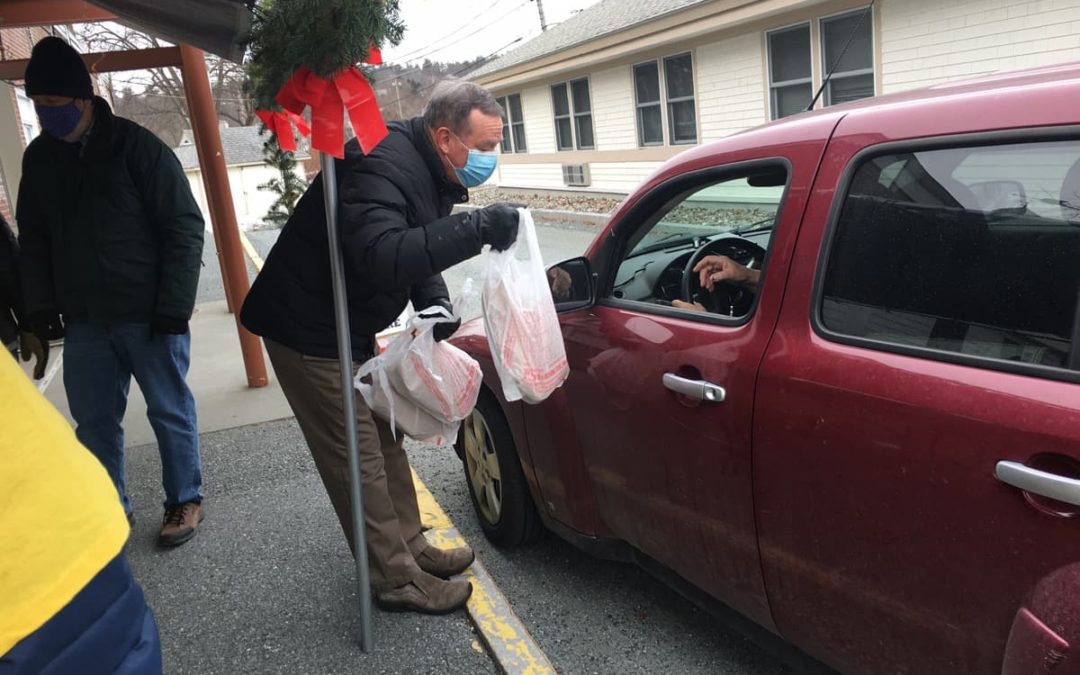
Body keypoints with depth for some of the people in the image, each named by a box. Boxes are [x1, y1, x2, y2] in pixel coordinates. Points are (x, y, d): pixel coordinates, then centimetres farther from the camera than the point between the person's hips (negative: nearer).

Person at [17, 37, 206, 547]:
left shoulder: (135, 146, -10)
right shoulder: (38, 158, 6)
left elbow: (184, 227, -11)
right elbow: (33, 240, 15)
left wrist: (174, 307, -15)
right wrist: (40, 305, 5)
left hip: (148, 315, -5)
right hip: (84, 320, 5)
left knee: (169, 412, 7)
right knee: (93, 421, 11)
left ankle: (185, 500, 24)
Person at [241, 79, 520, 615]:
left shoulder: (429, 169, 4)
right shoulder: (382, 166, -28)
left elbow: (416, 248, 13)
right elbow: (380, 258, -43)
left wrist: (435, 303, -5)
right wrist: (476, 228, -45)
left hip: (349, 327, 10)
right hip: (308, 330, -10)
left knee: (384, 439, 17)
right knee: (358, 461, -2)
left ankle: (411, 548, 32)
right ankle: (399, 580, 11)